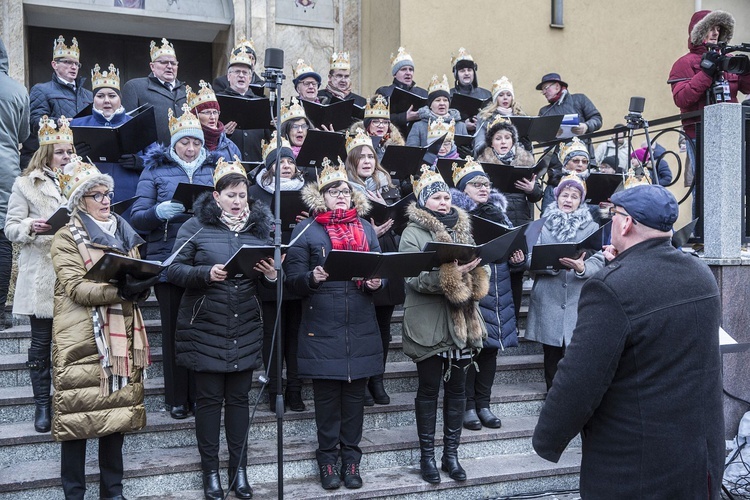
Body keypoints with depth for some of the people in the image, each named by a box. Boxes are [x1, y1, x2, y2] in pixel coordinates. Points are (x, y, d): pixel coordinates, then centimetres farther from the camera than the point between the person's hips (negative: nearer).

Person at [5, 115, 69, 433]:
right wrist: (30, 226, -18)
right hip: (41, 275, -2)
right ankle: (42, 405, 15)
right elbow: (11, 229, 2)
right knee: (41, 341, 4)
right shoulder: (26, 184, 6)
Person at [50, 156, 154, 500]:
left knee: (117, 412, 8)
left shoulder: (124, 234, 16)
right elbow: (76, 288, -13)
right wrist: (119, 291, -27)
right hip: (81, 339, -5)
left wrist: (140, 287, -6)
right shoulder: (66, 239, 0)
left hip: (120, 337, 5)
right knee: (76, 414, -2)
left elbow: (136, 276, 17)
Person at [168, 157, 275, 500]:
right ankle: (210, 471, 18)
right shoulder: (195, 226, -2)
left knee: (239, 398, 9)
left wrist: (271, 276, -10)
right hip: (205, 327, -2)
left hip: (245, 328, 3)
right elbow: (175, 270, -6)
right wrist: (207, 274, -23)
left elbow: (268, 279, 13)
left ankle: (239, 469, 21)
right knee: (209, 398, 5)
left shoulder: (259, 227, 8)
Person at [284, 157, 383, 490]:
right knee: (326, 394, 4)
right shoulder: (306, 230, 1)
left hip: (361, 328, 3)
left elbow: (379, 269, 13)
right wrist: (312, 278, -23)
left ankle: (350, 457, 22)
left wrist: (376, 283, -9)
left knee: (355, 392, 8)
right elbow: (293, 279, -3)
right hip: (322, 328, -3)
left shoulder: (365, 228, 12)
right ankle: (327, 458, 19)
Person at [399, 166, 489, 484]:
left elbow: (475, 270, 18)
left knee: (457, 387, 10)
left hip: (463, 320, 5)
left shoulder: (462, 229, 12)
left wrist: (470, 274, -5)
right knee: (429, 389, 5)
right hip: (429, 324, -5)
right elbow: (413, 279, -16)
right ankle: (427, 455, 16)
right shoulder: (413, 233, -5)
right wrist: (451, 276, -26)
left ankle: (451, 453, 21)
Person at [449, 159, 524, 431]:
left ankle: (483, 403, 21)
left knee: (490, 348, 9)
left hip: (496, 293, 6)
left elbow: (512, 246, 18)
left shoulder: (499, 214, 15)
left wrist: (518, 260, -1)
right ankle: (469, 405, 11)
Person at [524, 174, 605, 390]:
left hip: (579, 302, 0)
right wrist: (555, 262, -19)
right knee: (552, 357, 5)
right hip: (549, 301, 1)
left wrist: (581, 267, -23)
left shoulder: (591, 227, 9)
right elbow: (532, 259, -1)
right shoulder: (543, 225, 9)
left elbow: (598, 262, -2)